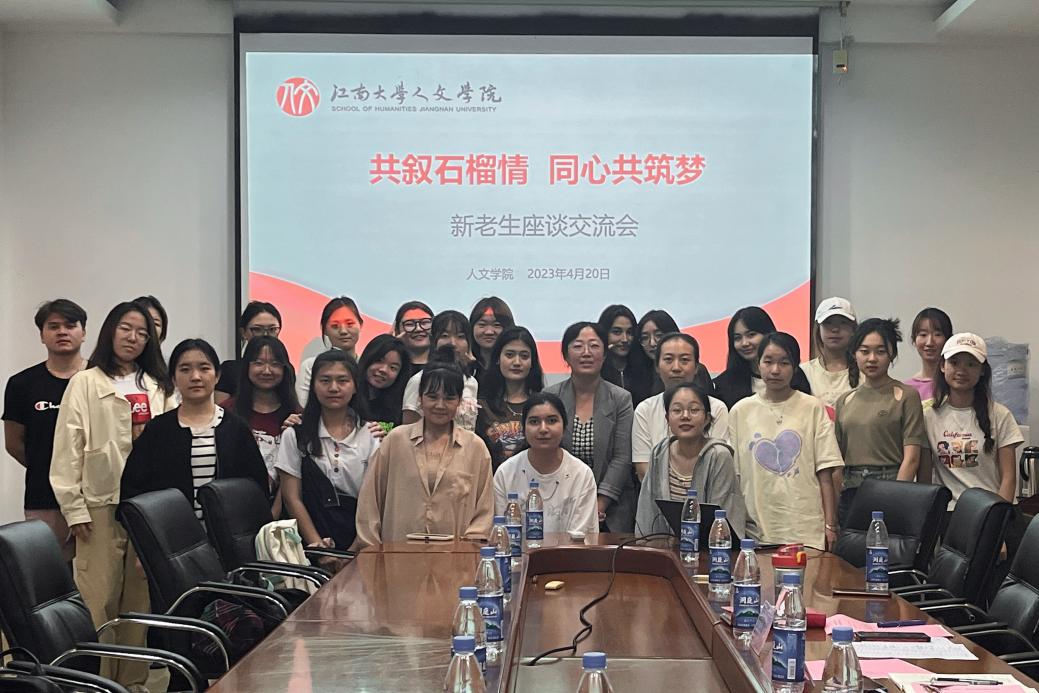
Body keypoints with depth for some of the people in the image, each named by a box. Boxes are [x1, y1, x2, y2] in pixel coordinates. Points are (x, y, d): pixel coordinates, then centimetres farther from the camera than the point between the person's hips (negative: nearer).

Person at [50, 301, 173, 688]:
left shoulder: (158, 387, 13)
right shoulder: (86, 383, 3)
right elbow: (68, 448, -2)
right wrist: (74, 508, -8)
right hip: (101, 505, -3)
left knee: (140, 597, 6)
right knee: (101, 598, -4)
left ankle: (134, 678, 15)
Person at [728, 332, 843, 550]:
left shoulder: (813, 408, 3)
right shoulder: (740, 411, 6)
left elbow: (824, 473, 1)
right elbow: (733, 475, 8)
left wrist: (830, 526, -3)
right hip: (756, 530, 1)